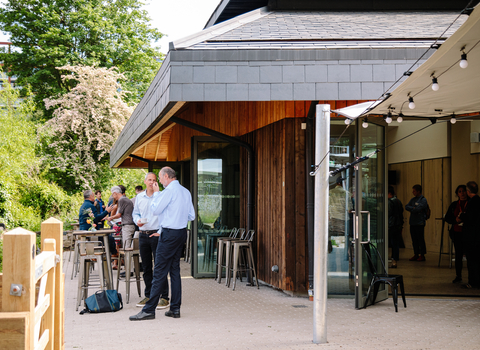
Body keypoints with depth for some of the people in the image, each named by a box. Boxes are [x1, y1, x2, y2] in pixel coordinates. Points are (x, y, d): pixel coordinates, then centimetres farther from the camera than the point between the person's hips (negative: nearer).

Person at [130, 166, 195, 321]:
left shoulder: (169, 191, -13)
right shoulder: (186, 192, 12)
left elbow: (155, 210, -8)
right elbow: (191, 216, 16)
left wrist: (156, 193, 2)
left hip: (170, 233, -8)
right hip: (182, 232, 8)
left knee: (160, 271, -7)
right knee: (175, 269, 12)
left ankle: (149, 310, -5)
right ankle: (175, 308, 13)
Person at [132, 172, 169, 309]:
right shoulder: (139, 197, 11)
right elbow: (135, 213, 20)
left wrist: (161, 231, -13)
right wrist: (137, 221, -1)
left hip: (156, 235, -5)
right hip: (143, 235, 5)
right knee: (146, 267, 11)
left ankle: (164, 297, -1)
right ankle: (148, 296, 21)